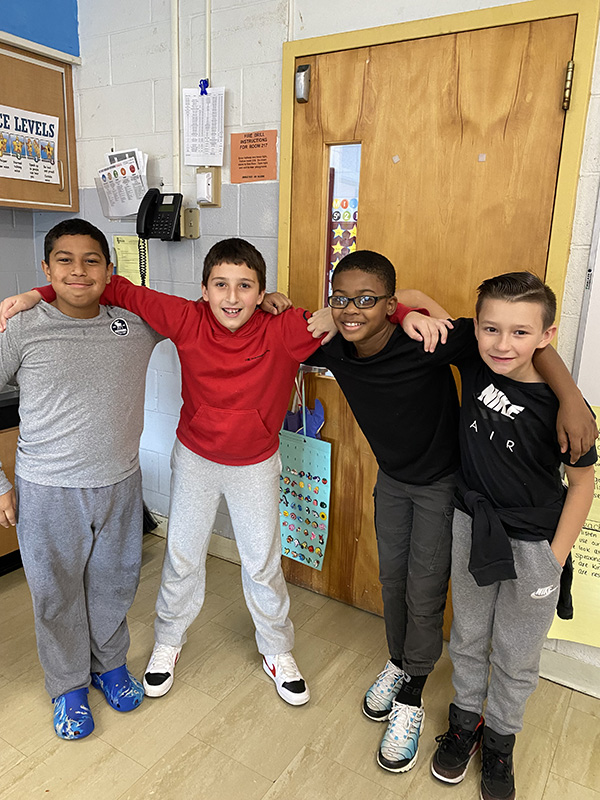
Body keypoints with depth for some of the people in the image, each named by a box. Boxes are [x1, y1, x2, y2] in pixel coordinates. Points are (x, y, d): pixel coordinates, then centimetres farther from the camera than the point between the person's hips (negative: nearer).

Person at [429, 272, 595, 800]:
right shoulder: (475, 363, -14)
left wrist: (555, 559, -8)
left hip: (533, 544, -3)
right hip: (471, 526, 3)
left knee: (516, 656, 18)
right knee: (468, 637, 22)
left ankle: (500, 740, 43)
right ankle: (466, 721, 47)